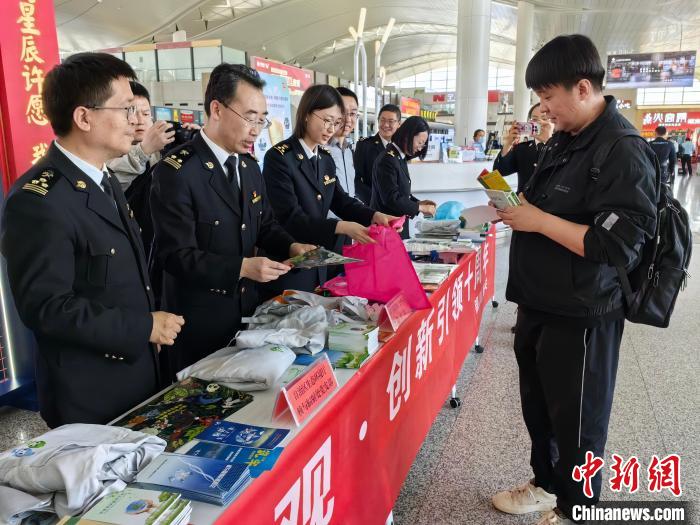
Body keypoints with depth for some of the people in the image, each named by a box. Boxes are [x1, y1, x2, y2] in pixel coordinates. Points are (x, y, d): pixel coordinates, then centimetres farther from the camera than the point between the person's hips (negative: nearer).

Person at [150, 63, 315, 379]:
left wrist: (291, 246, -5)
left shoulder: (249, 166, 6)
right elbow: (176, 255, -21)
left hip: (246, 309, 7)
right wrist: (242, 268, -28)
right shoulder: (176, 172, -18)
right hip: (198, 322, -6)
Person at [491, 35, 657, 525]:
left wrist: (538, 221, -23)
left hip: (581, 315, -9)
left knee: (576, 420, 10)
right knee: (538, 406, 23)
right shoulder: (565, 139, 8)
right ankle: (547, 485, 45)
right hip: (540, 303, 9)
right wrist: (519, 207, 1)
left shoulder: (624, 151, -19)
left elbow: (618, 247, -26)